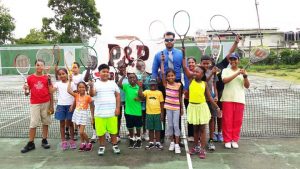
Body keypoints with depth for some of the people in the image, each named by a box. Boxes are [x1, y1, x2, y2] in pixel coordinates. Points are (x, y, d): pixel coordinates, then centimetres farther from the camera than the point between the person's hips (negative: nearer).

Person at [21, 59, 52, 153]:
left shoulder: (47, 78, 1)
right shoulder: (30, 78, 2)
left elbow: (50, 92, 3)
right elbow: (27, 92, 7)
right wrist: (25, 90, -16)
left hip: (46, 103, 1)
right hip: (34, 104, -1)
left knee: (45, 122, 8)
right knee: (33, 123, 0)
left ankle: (44, 140, 20)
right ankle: (31, 143, 10)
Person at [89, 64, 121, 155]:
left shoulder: (113, 83, 7)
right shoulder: (95, 83, 0)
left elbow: (117, 95, 7)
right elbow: (92, 94, -15)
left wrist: (117, 108, -1)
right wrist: (91, 86, -35)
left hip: (112, 112, 1)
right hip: (99, 113, -1)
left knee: (113, 130, 10)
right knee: (100, 131, 7)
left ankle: (115, 145, 26)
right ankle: (102, 146, 24)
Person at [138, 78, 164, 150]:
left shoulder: (159, 92, 1)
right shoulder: (147, 91, 3)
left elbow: (161, 103, 3)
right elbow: (140, 95, -16)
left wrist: (162, 113, 1)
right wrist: (140, 86, -19)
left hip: (157, 113, -1)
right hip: (149, 113, 1)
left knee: (157, 129, 8)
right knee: (151, 129, 12)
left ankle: (158, 143, 20)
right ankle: (151, 142, 24)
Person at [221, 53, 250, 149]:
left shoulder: (242, 71, 11)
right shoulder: (226, 70, 6)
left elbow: (247, 86, 3)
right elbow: (224, 80, -14)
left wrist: (245, 76, -13)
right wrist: (237, 74, -20)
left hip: (239, 99, 2)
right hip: (227, 99, -2)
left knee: (237, 121, 5)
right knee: (227, 120, 0)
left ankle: (235, 140, 17)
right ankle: (227, 140, 10)